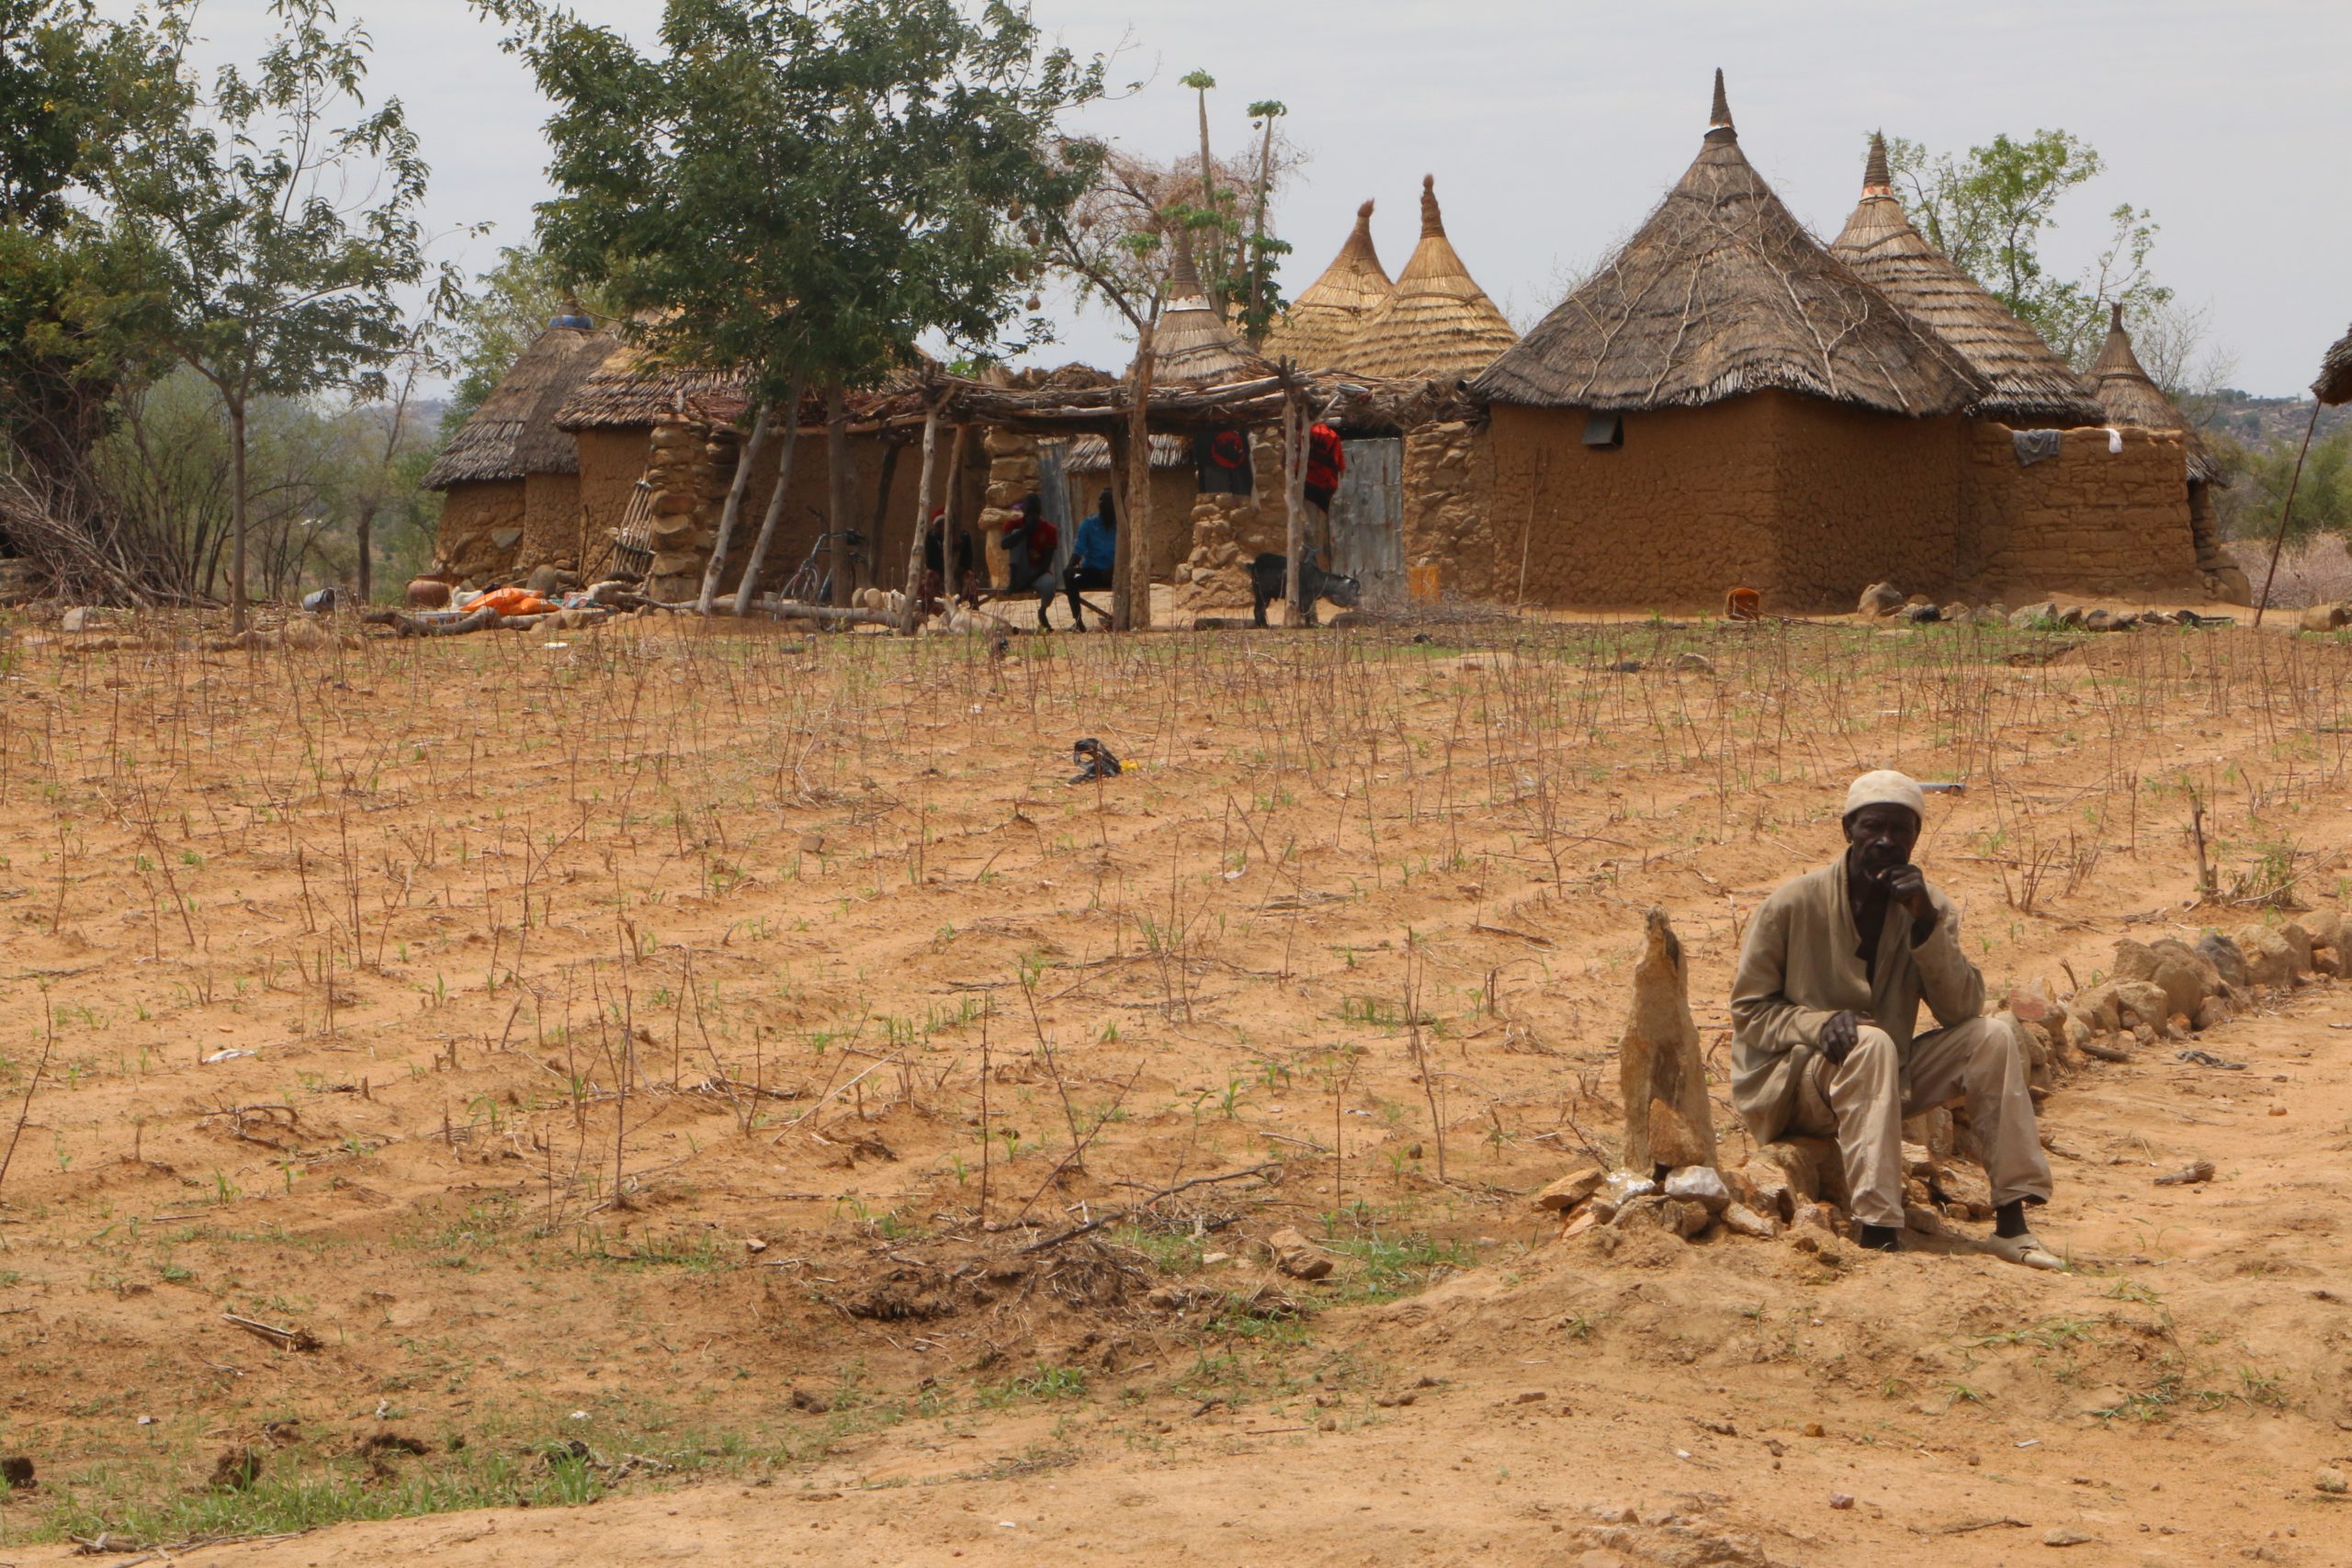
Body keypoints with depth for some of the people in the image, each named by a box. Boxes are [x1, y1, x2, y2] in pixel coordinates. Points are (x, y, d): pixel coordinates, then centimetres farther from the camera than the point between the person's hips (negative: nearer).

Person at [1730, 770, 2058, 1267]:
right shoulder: (1793, 905, -11)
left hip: (1885, 1080, 5)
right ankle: (1877, 1234, -42)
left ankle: (2011, 1223, -18)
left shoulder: (1927, 907, 1)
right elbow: (1748, 1009, -7)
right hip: (1789, 1085, -5)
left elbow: (1962, 1010, -11)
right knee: (1870, 1042, -35)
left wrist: (1926, 923, -22)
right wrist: (1820, 1023, -25)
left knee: (1996, 1034, -15)